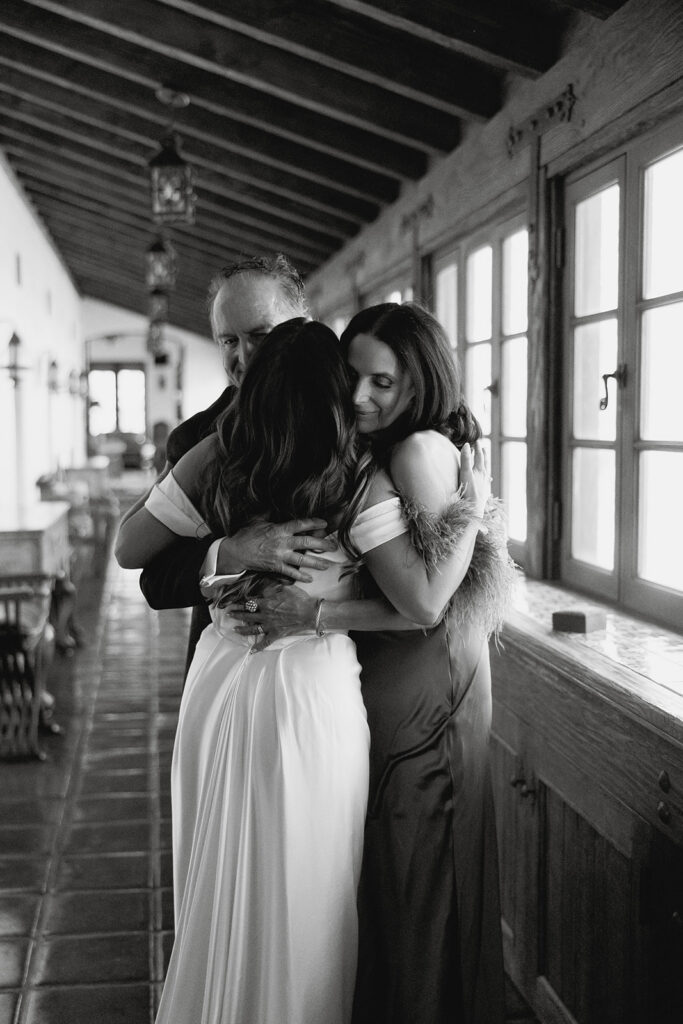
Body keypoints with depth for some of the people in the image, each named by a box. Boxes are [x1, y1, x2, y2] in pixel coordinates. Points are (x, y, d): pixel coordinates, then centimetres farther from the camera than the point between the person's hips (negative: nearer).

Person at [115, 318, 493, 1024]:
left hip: (221, 687, 3)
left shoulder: (215, 458, -5)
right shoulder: (358, 479, -13)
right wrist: (473, 509, -5)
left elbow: (128, 551, 2)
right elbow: (424, 599, -16)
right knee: (304, 897, 15)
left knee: (220, 891, 21)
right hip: (314, 696, -3)